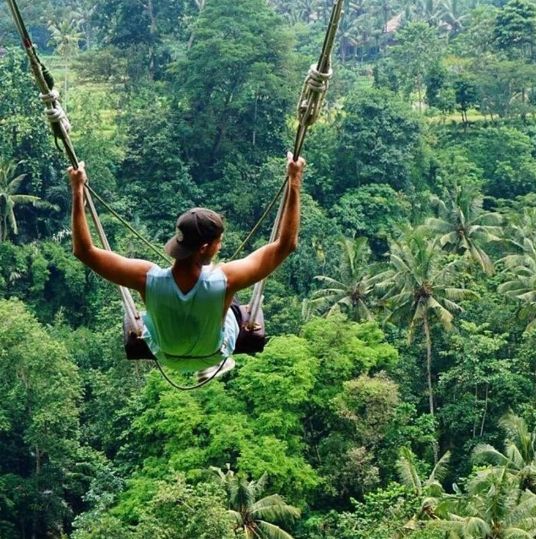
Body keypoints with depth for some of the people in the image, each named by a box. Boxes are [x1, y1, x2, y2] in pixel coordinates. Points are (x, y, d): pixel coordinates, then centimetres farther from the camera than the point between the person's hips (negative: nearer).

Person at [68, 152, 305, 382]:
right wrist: (294, 183, -33)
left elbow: (84, 251, -30)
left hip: (165, 356, 1)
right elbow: (286, 245, -35)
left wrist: (77, 191, -26)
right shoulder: (224, 280, -42)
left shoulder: (148, 278, -39)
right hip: (213, 356, -1)